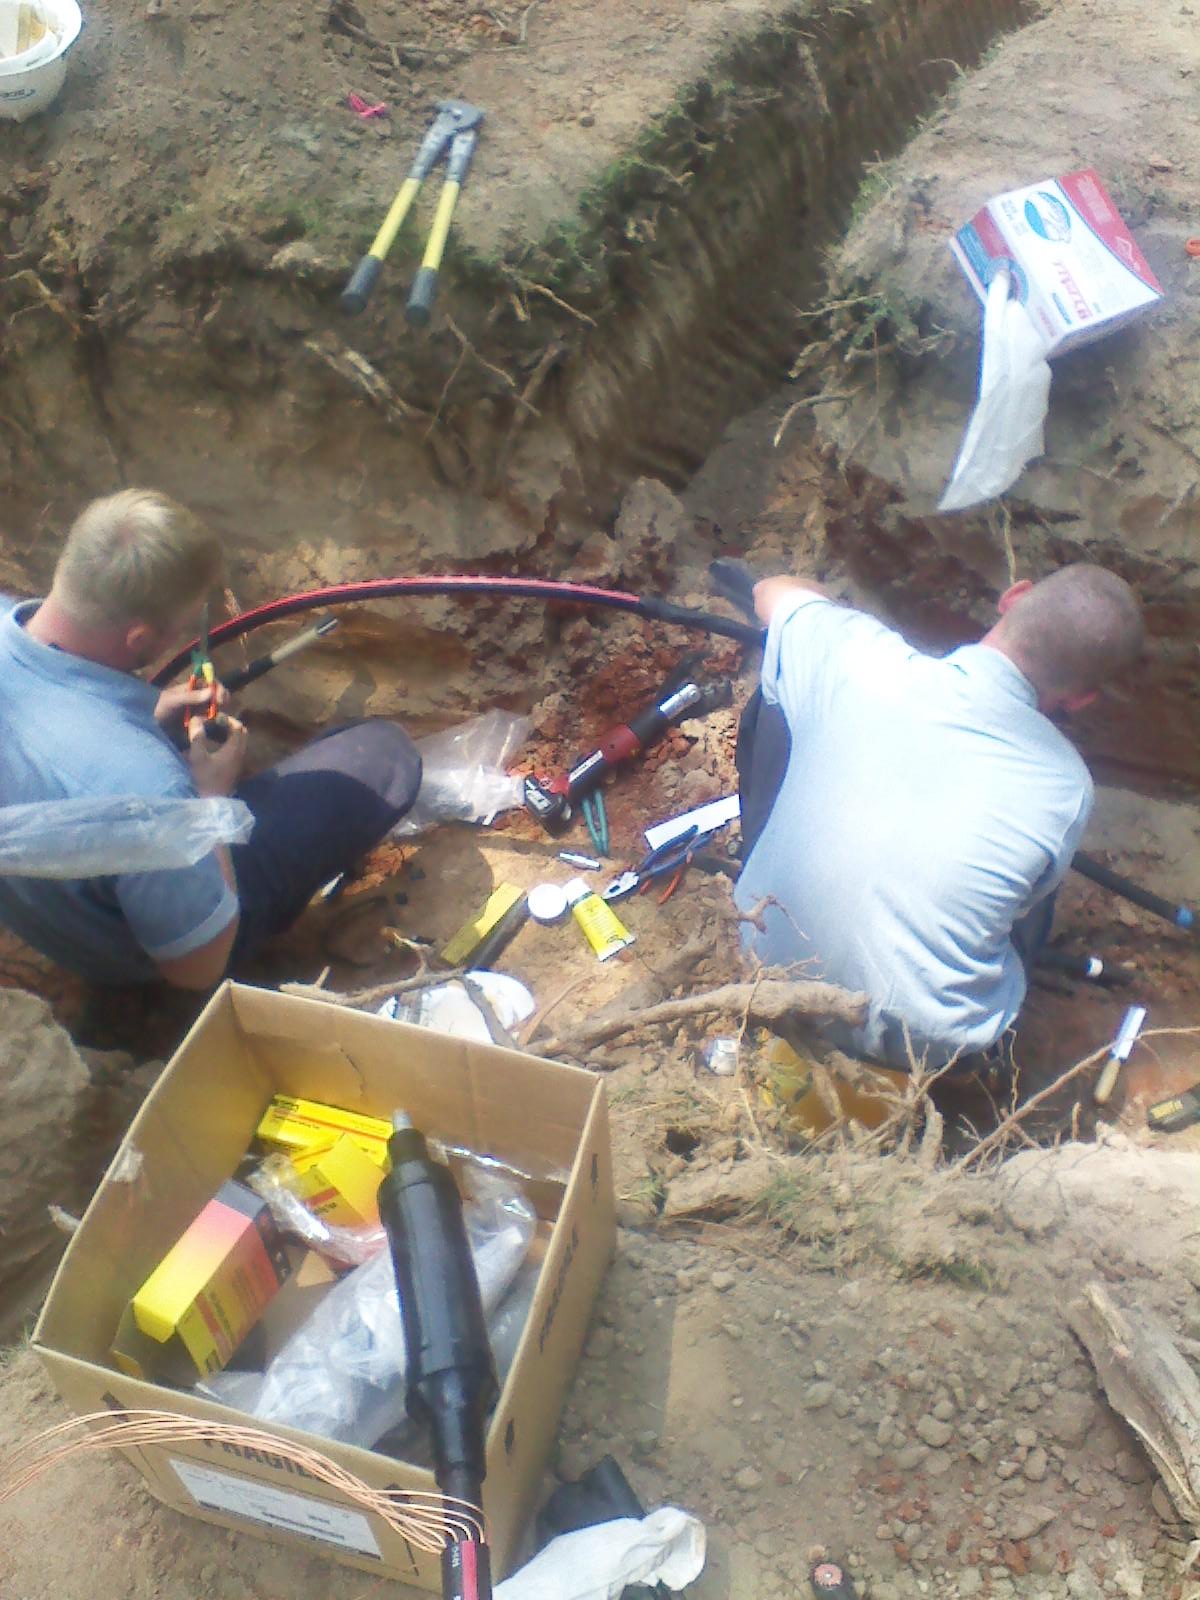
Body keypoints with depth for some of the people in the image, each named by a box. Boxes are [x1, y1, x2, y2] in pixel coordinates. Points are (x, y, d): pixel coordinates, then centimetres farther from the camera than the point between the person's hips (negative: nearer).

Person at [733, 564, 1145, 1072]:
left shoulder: (858, 661, -18)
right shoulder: (1066, 787, -17)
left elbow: (774, 590, 6)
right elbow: (1025, 900, 4)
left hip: (773, 968, 1)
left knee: (774, 702, 12)